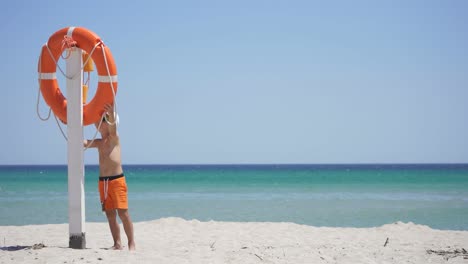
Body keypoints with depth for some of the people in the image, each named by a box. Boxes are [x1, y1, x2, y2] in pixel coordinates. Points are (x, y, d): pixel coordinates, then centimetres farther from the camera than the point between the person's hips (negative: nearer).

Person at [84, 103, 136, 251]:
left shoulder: (114, 138, 0)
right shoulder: (98, 143, 17)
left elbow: (112, 128, -22)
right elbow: (83, 143, 5)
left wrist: (111, 115, -43)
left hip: (117, 180, -6)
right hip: (103, 181, 6)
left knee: (123, 213, -9)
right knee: (110, 214, 5)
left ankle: (131, 243, -5)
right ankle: (117, 244, 9)